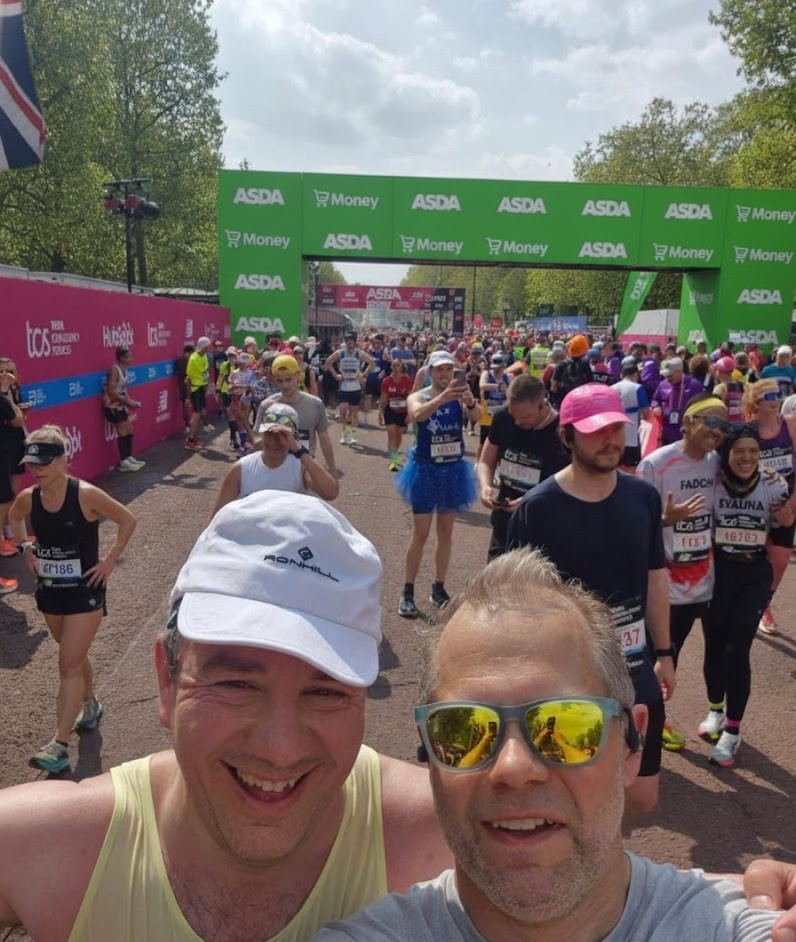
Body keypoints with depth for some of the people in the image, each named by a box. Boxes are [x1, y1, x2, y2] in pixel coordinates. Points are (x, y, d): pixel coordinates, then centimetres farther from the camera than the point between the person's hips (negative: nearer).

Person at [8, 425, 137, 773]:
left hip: (84, 590, -5)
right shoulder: (28, 498, -5)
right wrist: (26, 548, 6)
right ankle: (90, 705, 44)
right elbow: (14, 519, 19)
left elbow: (128, 521, -10)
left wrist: (109, 561, -10)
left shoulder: (86, 495, -19)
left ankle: (60, 745, -5)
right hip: (49, 590, 5)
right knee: (74, 656, 20)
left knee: (69, 663, -7)